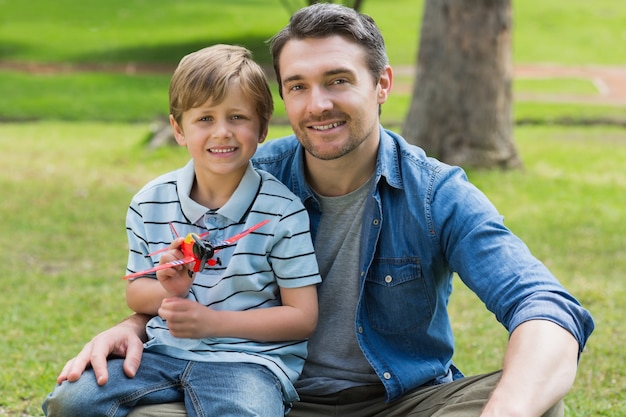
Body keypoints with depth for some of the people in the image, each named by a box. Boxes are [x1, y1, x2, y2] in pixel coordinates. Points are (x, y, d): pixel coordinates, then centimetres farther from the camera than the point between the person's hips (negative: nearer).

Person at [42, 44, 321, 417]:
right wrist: (167, 291, -10)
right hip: (164, 350, 4)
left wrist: (212, 321, -13)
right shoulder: (150, 204, 7)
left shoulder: (282, 211, -5)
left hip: (248, 358, -4)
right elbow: (136, 295, 15)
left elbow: (302, 318, -5)